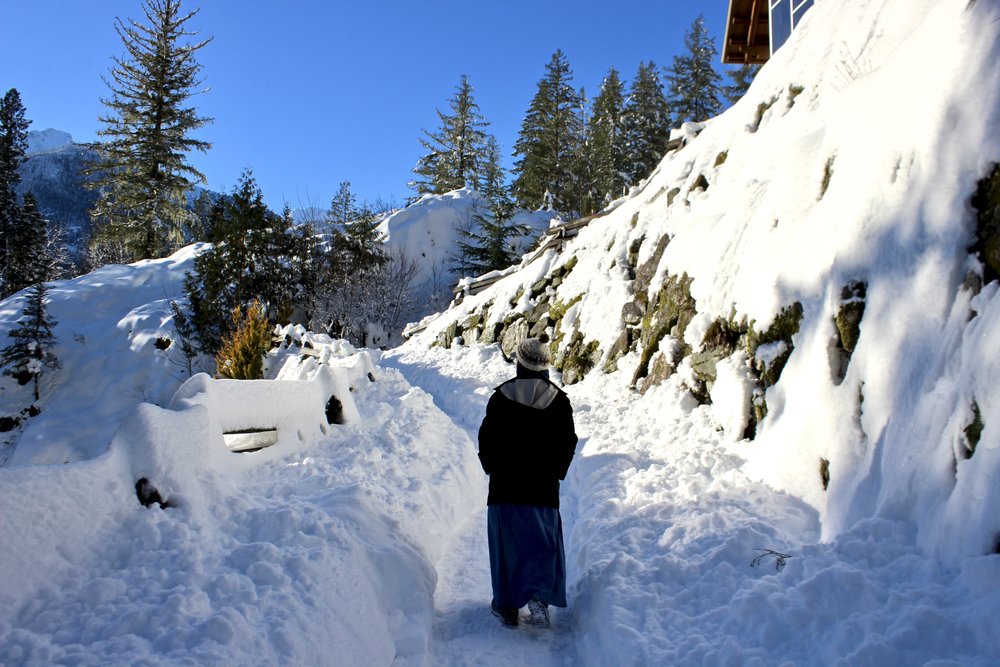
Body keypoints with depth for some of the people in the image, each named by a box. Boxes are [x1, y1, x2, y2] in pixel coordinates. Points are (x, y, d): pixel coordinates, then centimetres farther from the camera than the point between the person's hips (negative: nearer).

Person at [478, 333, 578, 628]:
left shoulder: (501, 397, -6)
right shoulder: (559, 400, -1)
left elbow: (487, 440, -2)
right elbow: (568, 443, 2)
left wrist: (493, 469, 12)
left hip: (505, 485, -1)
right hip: (544, 487, 1)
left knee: (507, 543, 9)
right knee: (543, 542, 10)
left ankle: (507, 606, 14)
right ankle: (539, 594, -10)